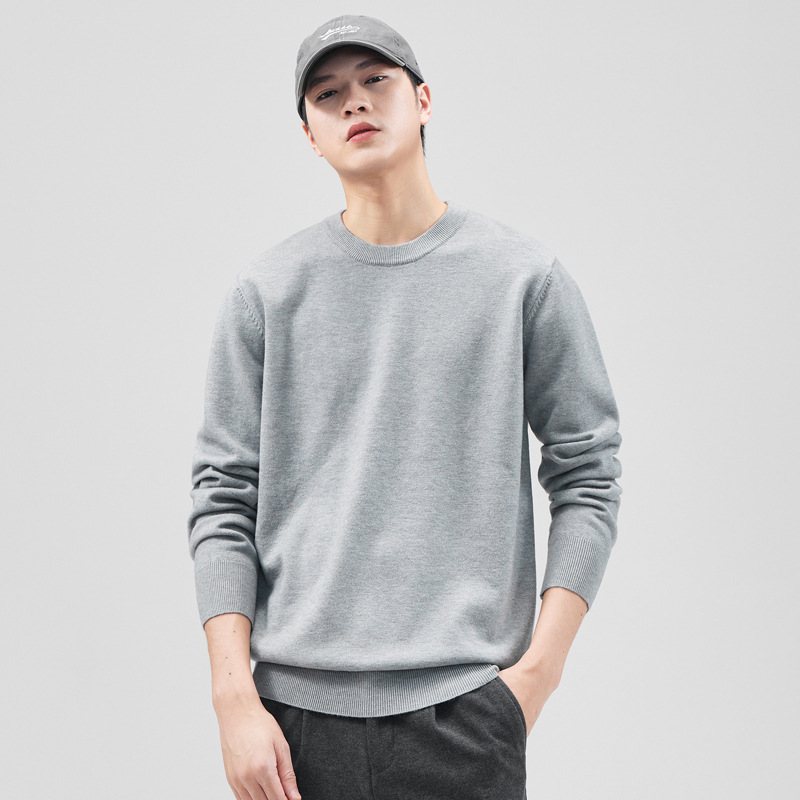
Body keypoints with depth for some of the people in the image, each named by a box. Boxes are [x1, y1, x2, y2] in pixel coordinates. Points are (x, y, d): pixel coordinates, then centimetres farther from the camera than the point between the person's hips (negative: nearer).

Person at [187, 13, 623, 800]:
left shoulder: (524, 276, 3)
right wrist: (234, 696, -3)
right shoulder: (266, 292, 6)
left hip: (462, 705, -1)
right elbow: (223, 498, 4)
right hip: (298, 705, 1)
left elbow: (587, 472, 4)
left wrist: (542, 663, -4)